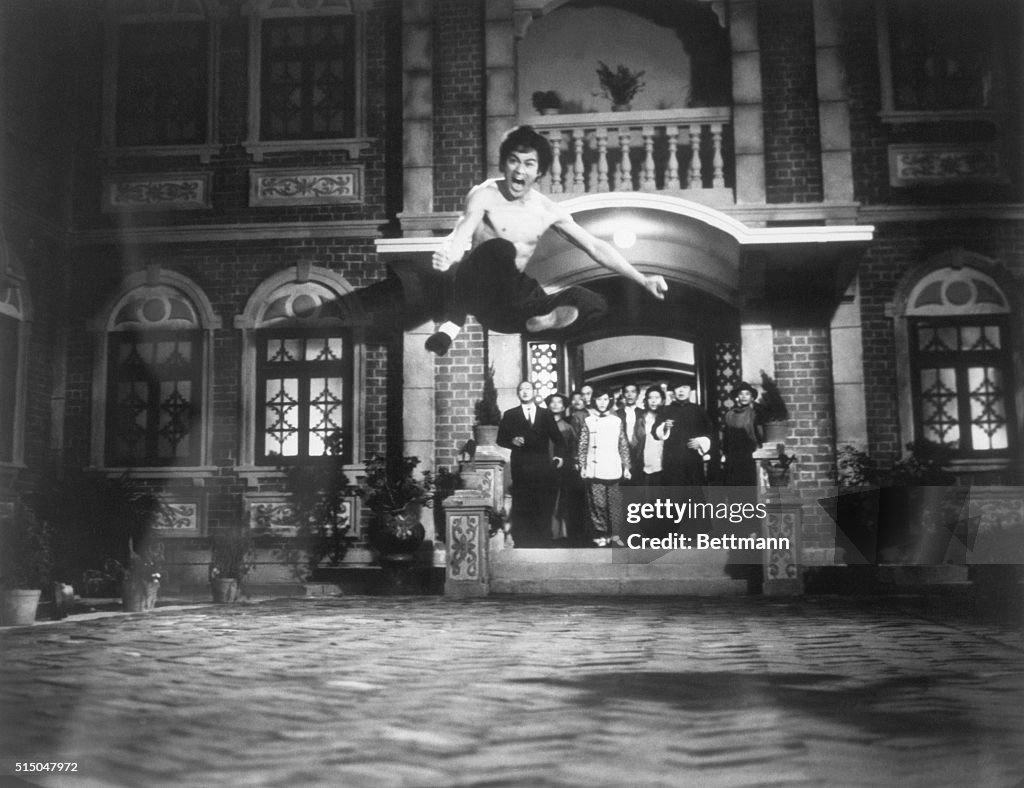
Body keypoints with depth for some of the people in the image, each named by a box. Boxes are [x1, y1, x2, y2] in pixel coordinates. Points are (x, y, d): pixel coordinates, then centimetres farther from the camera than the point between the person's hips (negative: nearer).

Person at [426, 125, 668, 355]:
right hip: (476, 292, -4)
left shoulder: (548, 211, 4)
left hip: (512, 293, 5)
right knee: (500, 248, -38)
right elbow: (462, 235, -27)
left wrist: (642, 280, 2)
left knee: (594, 304, -12)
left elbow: (595, 247, 7)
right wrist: (447, 258, -52)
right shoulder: (484, 196, -10)